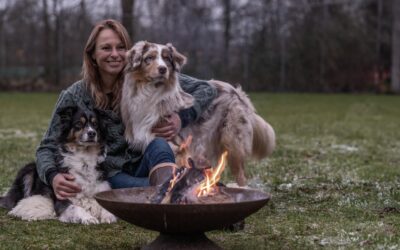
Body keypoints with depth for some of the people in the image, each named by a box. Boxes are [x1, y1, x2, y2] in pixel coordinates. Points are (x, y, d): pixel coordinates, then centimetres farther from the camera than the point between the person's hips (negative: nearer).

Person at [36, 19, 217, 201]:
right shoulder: (74, 97, -5)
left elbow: (206, 90, -3)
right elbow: (47, 148, -2)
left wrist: (181, 118, -22)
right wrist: (53, 177, -24)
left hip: (144, 166, 0)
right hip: (109, 176, 0)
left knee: (159, 145, -35)